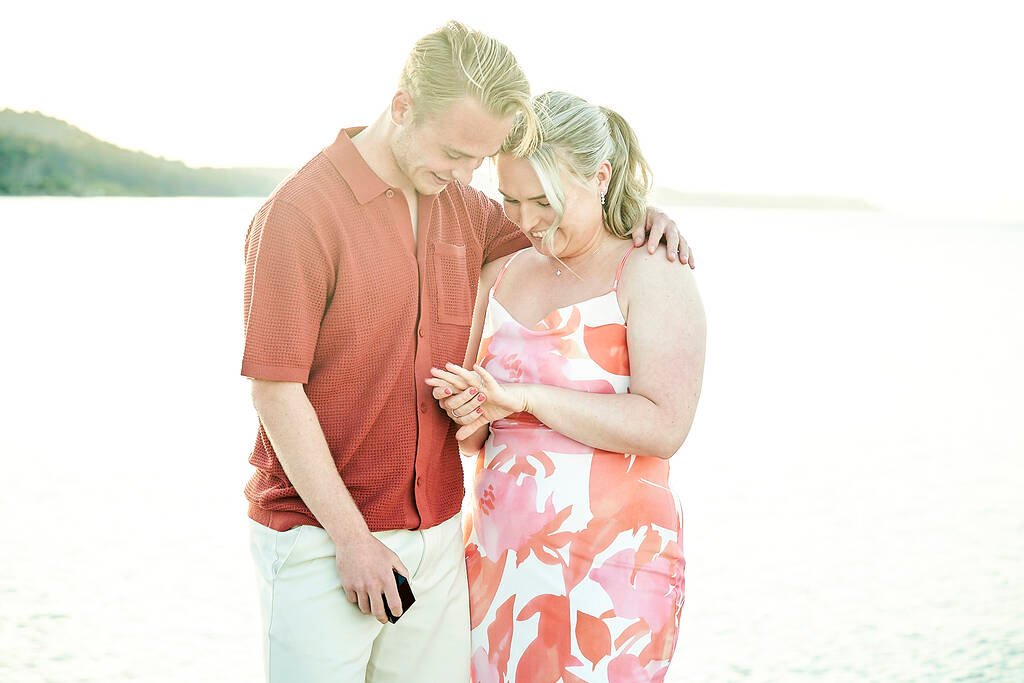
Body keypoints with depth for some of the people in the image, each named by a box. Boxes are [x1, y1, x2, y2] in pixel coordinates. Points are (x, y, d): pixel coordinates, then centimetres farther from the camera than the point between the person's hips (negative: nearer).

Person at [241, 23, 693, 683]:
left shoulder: (460, 206, 7)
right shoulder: (301, 214, -14)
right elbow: (276, 390, -15)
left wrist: (643, 215, 5)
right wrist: (353, 538, -14)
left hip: (436, 533, 6)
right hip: (321, 539, -6)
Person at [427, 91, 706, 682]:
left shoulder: (652, 275, -7)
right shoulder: (499, 277, 11)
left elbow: (664, 427, -19)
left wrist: (522, 396, -19)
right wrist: (468, 417, -6)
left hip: (609, 567, -5)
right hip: (498, 555, 5)